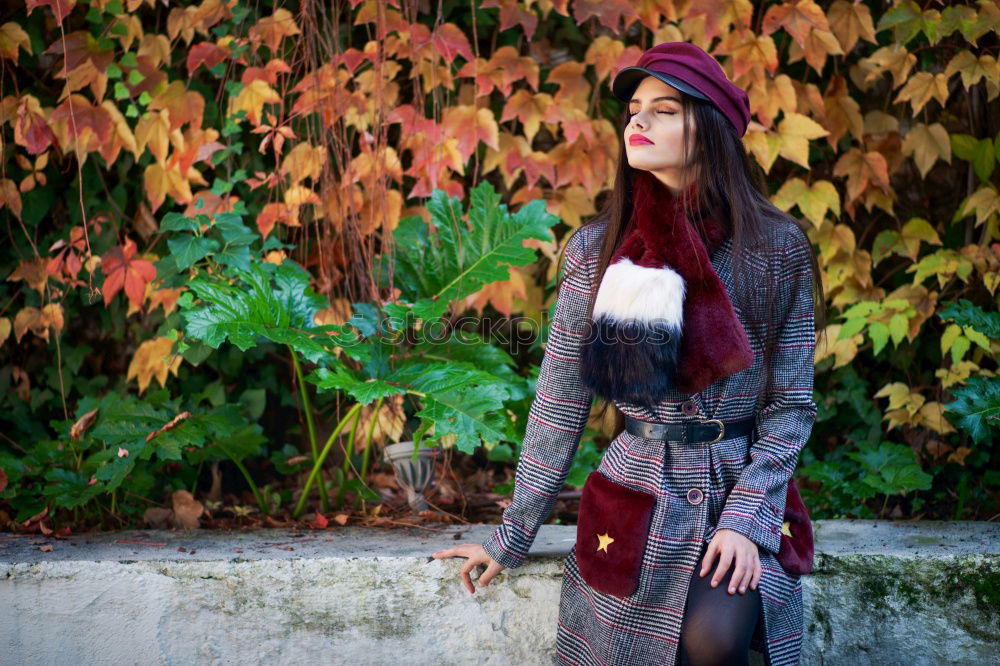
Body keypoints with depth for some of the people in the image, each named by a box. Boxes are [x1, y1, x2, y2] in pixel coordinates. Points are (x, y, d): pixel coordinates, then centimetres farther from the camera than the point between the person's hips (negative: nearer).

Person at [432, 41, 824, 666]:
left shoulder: (777, 246, -1)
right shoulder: (598, 248, 1)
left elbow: (791, 404, -1)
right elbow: (560, 403, 5)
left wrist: (746, 520, -14)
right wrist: (511, 538, 6)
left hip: (743, 486, -1)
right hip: (638, 491, 1)